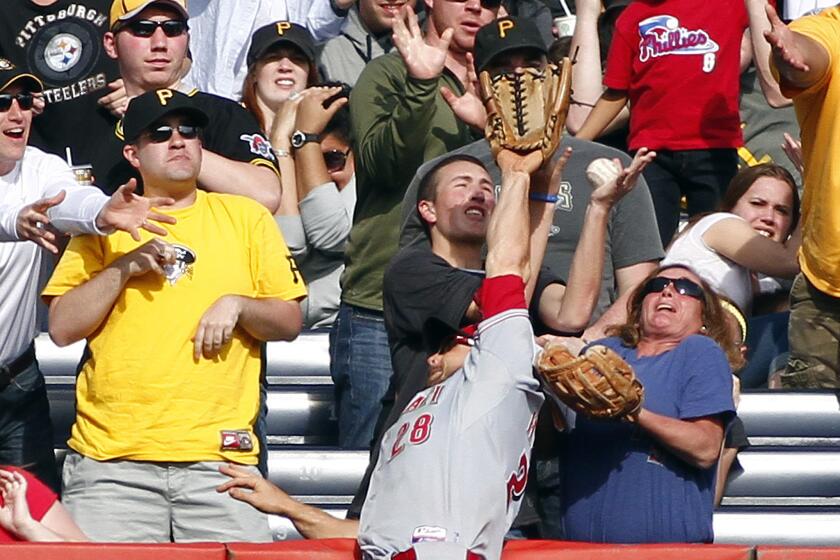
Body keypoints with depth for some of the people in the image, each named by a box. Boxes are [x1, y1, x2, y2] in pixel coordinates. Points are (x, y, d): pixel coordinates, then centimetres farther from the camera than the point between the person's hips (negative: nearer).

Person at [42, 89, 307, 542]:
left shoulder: (246, 217, 14)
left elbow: (290, 322, 14)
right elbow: (62, 328, 5)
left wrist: (238, 305, -5)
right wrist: (123, 267, -5)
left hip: (219, 455, 0)